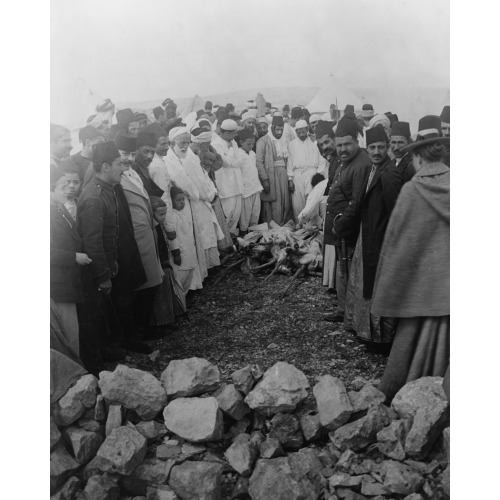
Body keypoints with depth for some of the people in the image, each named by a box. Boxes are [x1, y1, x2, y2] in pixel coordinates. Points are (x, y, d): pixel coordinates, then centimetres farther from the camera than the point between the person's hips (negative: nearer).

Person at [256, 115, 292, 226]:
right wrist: (264, 179, -16)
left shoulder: (285, 141, 15)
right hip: (270, 176, -6)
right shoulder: (263, 141, -4)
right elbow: (259, 161, -9)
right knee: (272, 207, -4)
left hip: (283, 175, 6)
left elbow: (287, 160, 15)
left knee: (285, 204, 6)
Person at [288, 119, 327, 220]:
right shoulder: (292, 144, 12)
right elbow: (289, 162, 8)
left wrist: (319, 173, -1)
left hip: (311, 174, -1)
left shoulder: (314, 143, 10)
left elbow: (321, 161, 10)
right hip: (297, 175, 1)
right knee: (298, 203, -3)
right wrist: (290, 179, 1)